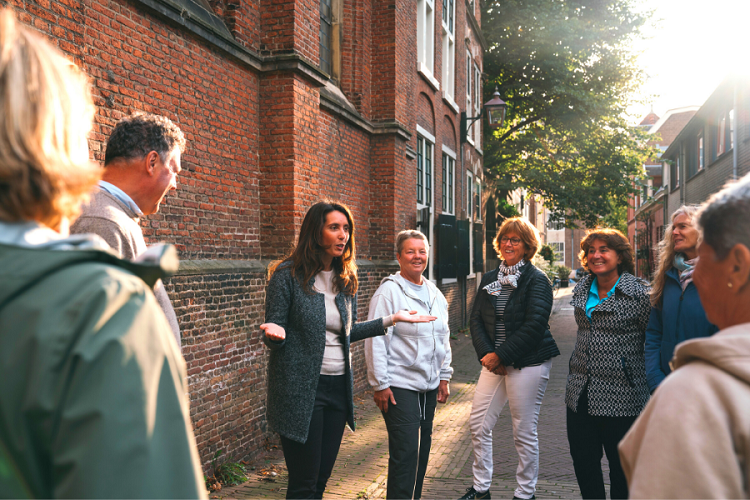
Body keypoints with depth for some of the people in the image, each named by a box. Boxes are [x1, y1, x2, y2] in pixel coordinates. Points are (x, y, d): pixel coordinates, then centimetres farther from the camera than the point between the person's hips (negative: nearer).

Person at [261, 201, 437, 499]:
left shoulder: (346, 279, 8)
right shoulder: (288, 275, -10)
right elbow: (273, 336, -7)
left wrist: (392, 319, 12)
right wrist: (275, 332, -30)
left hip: (338, 386, 6)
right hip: (301, 390, -5)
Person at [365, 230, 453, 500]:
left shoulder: (435, 294, 11)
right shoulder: (389, 291, -11)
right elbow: (376, 340, -14)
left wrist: (444, 376, 15)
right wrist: (380, 384, -15)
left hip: (428, 386, 7)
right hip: (399, 386, -7)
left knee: (422, 448, 15)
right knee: (405, 452, -8)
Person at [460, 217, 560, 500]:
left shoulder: (537, 280, -6)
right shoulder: (489, 279, 12)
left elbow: (534, 325, -14)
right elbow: (476, 320, 8)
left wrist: (501, 356, -16)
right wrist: (486, 354, -7)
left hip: (528, 364, -6)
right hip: (494, 363, 6)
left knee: (524, 431, 3)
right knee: (478, 424, 7)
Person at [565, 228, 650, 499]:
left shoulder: (639, 293, -11)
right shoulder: (581, 290, 8)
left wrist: (652, 383, -6)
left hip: (620, 394, -6)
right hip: (580, 393, 6)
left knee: (621, 466, 10)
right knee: (583, 460, 14)